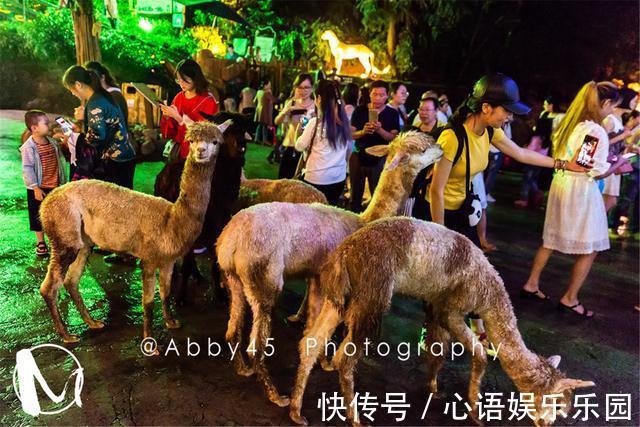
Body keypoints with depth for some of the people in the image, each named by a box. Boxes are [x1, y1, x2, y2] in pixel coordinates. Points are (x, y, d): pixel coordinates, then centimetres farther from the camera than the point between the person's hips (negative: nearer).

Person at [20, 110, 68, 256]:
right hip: (38, 189, -5)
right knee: (38, 217, 8)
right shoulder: (28, 147, -16)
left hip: (55, 187, 5)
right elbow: (27, 169, -16)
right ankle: (41, 243, 22)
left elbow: (60, 161, 10)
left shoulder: (53, 142, 3)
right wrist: (36, 188, -18)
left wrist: (63, 181, 10)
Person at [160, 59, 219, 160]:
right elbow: (170, 132, 10)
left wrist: (178, 118, -19)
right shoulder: (179, 97, 9)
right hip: (178, 147, 5)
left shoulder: (208, 101, -7)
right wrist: (167, 116, -9)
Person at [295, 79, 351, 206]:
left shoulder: (316, 122, -13)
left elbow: (300, 146, -2)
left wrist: (299, 130, 12)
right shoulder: (344, 121, 1)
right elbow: (348, 151, 10)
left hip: (317, 179, -5)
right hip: (339, 178, 5)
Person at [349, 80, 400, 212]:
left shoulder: (392, 113, 0)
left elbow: (394, 138, -8)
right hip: (358, 157, 2)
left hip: (379, 159, -2)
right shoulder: (359, 110, 3)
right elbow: (350, 134, -1)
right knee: (355, 195, 11)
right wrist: (363, 131, -22)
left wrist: (380, 130, -25)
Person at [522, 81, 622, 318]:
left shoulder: (568, 125, 5)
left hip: (561, 183, 8)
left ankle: (532, 284, 24)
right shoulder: (597, 132, -18)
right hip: (581, 191, -8)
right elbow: (598, 172, -16)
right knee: (589, 248, 7)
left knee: (551, 240, 18)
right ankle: (570, 299, 14)